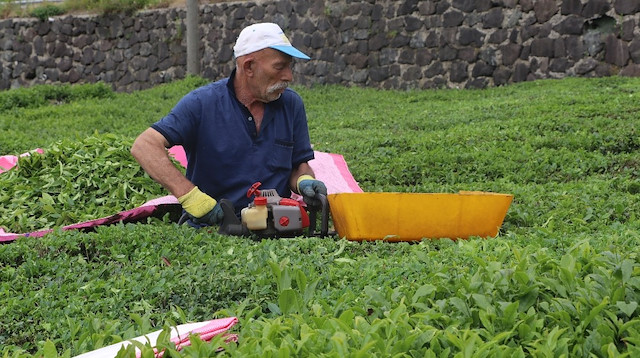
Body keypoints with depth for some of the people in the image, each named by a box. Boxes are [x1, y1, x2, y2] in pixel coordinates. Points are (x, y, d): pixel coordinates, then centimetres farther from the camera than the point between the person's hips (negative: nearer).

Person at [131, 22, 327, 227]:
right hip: (211, 228, -3)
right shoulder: (203, 103, -4)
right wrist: (189, 195, -23)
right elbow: (144, 147, -12)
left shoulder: (291, 105, 10)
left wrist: (304, 180, -4)